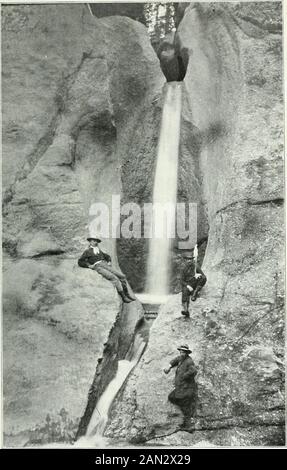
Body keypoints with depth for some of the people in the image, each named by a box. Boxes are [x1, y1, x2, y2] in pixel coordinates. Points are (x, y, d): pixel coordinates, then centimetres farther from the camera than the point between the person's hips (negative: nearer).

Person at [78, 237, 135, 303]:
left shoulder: (98, 250, 28)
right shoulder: (87, 251, 12)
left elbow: (107, 256, 37)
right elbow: (80, 262, 7)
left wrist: (109, 262, 16)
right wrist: (89, 265, -7)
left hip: (105, 265, 6)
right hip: (98, 267, -6)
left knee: (122, 276, -11)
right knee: (115, 278, -27)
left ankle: (127, 295, -3)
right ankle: (123, 297, -25)